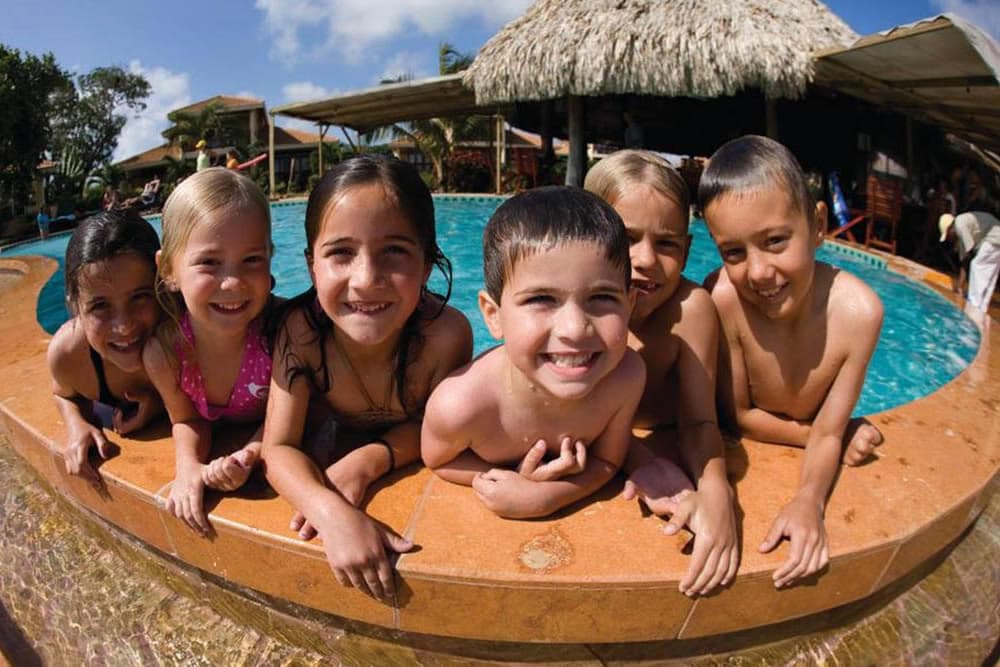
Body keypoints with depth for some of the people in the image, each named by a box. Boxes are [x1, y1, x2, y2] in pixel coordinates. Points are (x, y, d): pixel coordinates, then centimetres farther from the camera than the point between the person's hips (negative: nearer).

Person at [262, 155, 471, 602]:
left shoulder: (446, 334, -36)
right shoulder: (301, 330, -30)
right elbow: (278, 447, -27)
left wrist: (369, 460, -35)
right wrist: (332, 511, -46)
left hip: (414, 466, -2)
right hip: (335, 453, 2)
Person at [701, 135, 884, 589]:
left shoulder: (857, 311, -28)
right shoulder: (722, 298, -32)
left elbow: (826, 433, -18)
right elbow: (739, 414, -16)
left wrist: (808, 500, -34)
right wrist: (823, 438, -15)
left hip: (804, 454, 1)